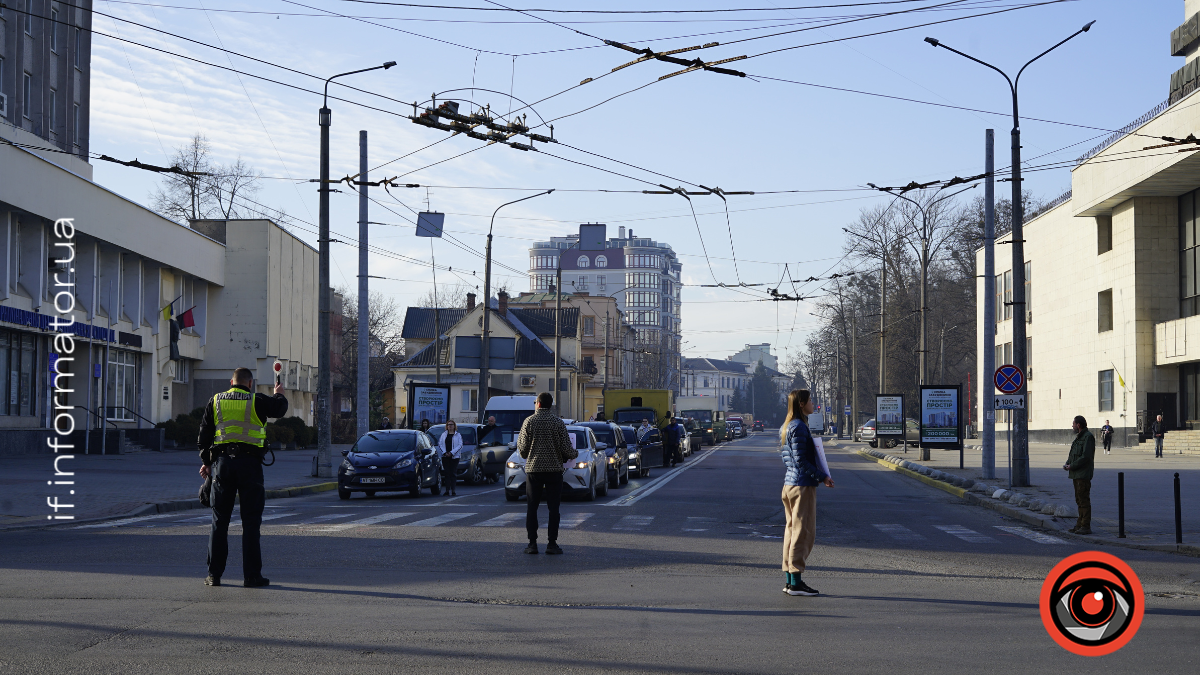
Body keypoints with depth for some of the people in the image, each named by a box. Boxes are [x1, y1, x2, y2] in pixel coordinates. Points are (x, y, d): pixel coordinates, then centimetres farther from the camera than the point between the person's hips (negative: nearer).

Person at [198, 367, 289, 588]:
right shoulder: (257, 401, -1)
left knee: (219, 520, 8)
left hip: (222, 462, 3)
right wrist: (279, 395, 34)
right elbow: (280, 409, 12)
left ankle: (214, 574, 8)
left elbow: (204, 434, 11)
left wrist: (205, 461, 20)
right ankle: (251, 575, 0)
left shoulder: (215, 401, 9)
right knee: (250, 521, 1)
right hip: (249, 462, -3)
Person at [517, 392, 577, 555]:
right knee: (553, 507, 2)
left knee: (532, 507, 6)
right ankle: (551, 543, -1)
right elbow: (566, 448, -3)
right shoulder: (558, 422, -2)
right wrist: (575, 454, 18)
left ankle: (532, 543, 3)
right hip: (554, 469, 0)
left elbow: (522, 448, -1)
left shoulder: (529, 421, -2)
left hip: (533, 469, 0)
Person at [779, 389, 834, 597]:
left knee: (792, 531, 12)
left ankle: (790, 580, 15)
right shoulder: (799, 427, -15)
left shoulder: (786, 427, 15)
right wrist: (822, 477, -13)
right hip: (802, 485, -10)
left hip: (789, 484, 10)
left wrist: (819, 475, 18)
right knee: (803, 533, -7)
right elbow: (800, 461, -19)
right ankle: (796, 582, -6)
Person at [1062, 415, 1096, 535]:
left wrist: (1072, 466, -15)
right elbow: (1073, 454, 22)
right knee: (1079, 500, 12)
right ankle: (1080, 525, 17)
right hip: (1076, 474, 10)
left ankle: (1086, 526, -8)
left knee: (1084, 500, -9)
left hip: (1084, 474, -10)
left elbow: (1085, 457, -19)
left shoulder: (1088, 437, -12)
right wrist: (1067, 464, 3)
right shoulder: (1078, 437, 19)